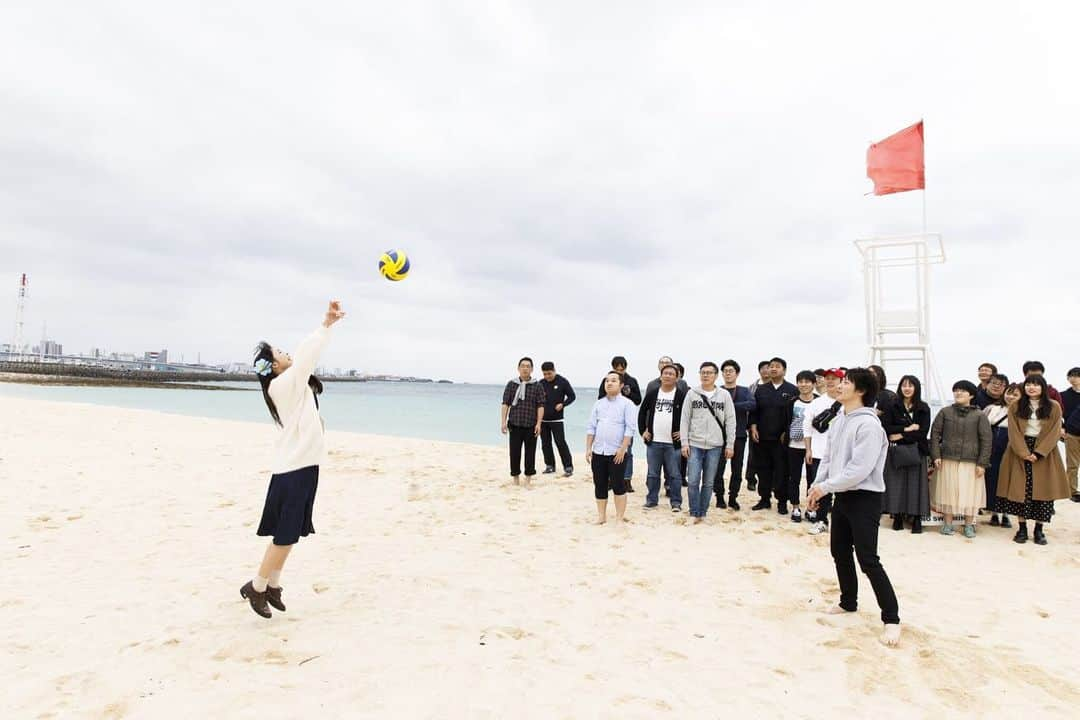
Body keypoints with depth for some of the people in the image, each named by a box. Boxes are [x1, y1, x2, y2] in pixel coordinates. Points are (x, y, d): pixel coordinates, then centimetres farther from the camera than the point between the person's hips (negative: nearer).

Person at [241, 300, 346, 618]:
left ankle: (272, 585, 26)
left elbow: (305, 355, 18)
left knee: (290, 534, 14)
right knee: (286, 535, 0)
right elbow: (306, 354, -23)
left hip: (303, 465, 9)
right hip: (293, 469, -9)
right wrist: (326, 324, -15)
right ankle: (256, 587, 16)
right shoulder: (282, 385, -14)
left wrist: (327, 322, 13)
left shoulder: (292, 385, 11)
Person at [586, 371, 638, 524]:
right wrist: (588, 448, 3)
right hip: (598, 452, 5)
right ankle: (601, 516, 20)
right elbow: (591, 427, 9)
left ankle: (620, 517, 12)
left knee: (618, 485, 1)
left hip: (617, 452, -4)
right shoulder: (599, 404, 10)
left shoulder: (627, 404, -4)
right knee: (600, 485, 9)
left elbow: (630, 428, -10)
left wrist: (622, 449, -16)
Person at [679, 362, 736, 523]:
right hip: (695, 444, 0)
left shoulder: (724, 395, 2)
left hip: (715, 446, 1)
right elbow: (685, 420, 2)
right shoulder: (692, 393, 2)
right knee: (693, 481, -5)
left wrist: (730, 445, -1)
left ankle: (702, 513, 18)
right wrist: (684, 443, -4)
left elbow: (730, 421, 3)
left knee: (708, 482, 7)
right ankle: (694, 513, 8)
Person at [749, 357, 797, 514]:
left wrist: (787, 432, -10)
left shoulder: (792, 390, 0)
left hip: (782, 439, -3)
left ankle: (782, 502, 12)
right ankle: (765, 499, 19)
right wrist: (753, 427, -3)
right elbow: (754, 410, 9)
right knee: (763, 469, 8)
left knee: (781, 471, 2)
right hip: (762, 437, 3)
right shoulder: (761, 389, 11)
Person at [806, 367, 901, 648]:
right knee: (839, 551, 17)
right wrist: (815, 487, 5)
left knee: (867, 559, -7)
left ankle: (891, 619, 5)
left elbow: (859, 469, -24)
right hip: (842, 496, 9)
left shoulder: (868, 424, -20)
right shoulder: (838, 421, 8)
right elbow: (828, 458, 13)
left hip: (864, 498, -9)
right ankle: (848, 602, 34)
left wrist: (825, 487, -18)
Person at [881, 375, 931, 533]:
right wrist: (907, 428, -14)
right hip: (895, 451, 0)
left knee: (915, 483, 0)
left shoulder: (923, 408, 4)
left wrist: (901, 435, -10)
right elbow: (885, 427, -6)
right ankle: (897, 516, 8)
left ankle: (917, 519, 7)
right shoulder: (892, 406, 3)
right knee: (896, 483, 1)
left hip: (916, 452, 0)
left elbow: (923, 432, -5)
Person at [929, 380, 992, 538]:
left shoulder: (979, 416, 1)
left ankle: (969, 525, 17)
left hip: (970, 462, -1)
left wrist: (982, 463, -7)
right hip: (947, 460, 1)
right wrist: (936, 455, -5)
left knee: (969, 492, 3)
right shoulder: (945, 412, 5)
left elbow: (986, 440, -1)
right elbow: (935, 433, 4)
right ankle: (948, 524, 16)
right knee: (948, 491, 6)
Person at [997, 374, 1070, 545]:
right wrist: (1024, 453, -15)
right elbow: (1014, 432, -3)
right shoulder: (1015, 407, 2)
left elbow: (1054, 433, -5)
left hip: (1045, 454, 0)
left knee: (1042, 491, 1)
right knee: (1020, 490, -1)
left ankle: (1039, 530, 10)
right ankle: (1022, 528, 5)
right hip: (1019, 453, 0)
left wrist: (1038, 453, -15)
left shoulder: (1054, 407, 1)